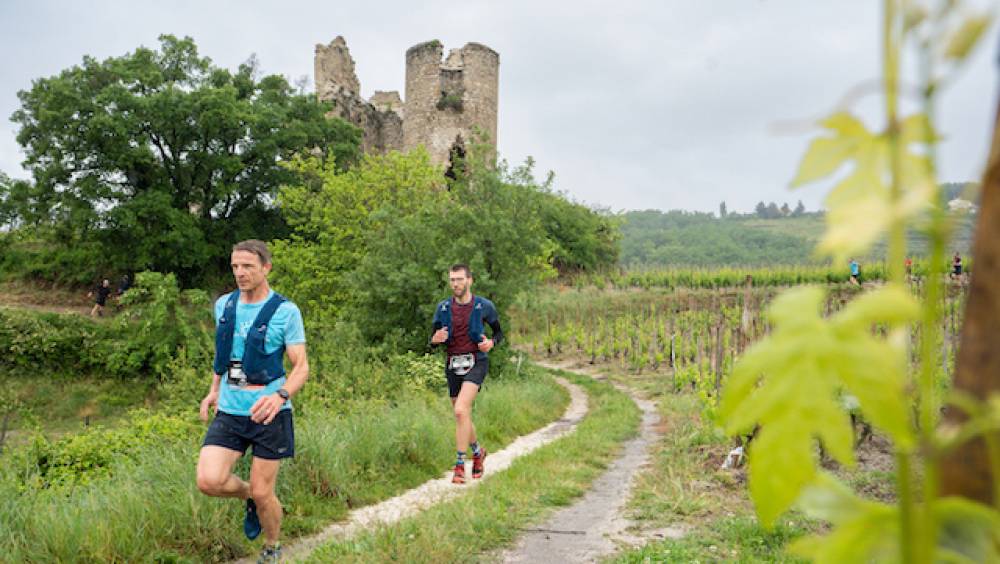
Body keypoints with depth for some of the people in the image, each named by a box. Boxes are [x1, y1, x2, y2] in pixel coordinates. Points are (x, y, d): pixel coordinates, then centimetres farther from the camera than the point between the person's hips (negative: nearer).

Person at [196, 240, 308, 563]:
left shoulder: (286, 312, -9)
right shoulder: (224, 305, 6)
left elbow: (301, 367, -10)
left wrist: (280, 396, -28)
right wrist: (214, 389, 17)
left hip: (269, 414, -4)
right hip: (229, 412, 4)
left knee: (263, 494, 2)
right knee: (209, 482, -14)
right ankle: (249, 495, 21)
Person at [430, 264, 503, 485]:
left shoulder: (484, 306, -3)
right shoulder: (443, 308, 4)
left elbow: (499, 333, 10)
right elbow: (433, 340, 10)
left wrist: (491, 343, -11)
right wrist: (435, 339, -14)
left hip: (475, 363, -4)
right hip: (453, 365, 4)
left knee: (461, 411, -22)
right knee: (462, 417, 12)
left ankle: (460, 464, -13)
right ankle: (478, 451, 40)